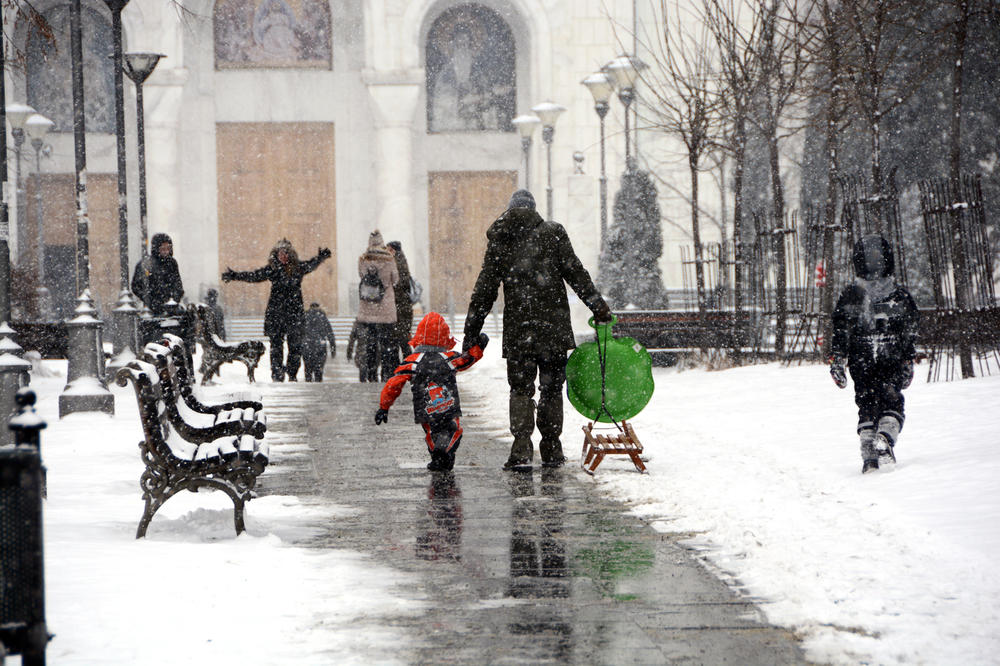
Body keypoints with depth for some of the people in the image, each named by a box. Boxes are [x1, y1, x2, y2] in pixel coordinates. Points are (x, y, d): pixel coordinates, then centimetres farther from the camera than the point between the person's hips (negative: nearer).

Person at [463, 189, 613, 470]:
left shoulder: (498, 242, 5)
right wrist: (598, 306, 4)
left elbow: (484, 291, 5)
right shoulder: (552, 233, 2)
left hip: (517, 330, 0)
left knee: (520, 388, 5)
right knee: (552, 387, 10)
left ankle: (522, 447, -12)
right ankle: (552, 450, 11)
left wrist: (471, 332, 7)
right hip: (554, 327, 0)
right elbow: (576, 274, -2)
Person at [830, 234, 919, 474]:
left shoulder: (850, 294, -1)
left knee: (867, 406, 8)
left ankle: (869, 455, -3)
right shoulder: (900, 294, 2)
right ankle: (886, 437, -22)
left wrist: (836, 360, 2)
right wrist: (908, 362, 16)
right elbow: (911, 332, 7)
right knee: (892, 402, 5)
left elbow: (840, 331, -3)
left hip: (861, 362, 0)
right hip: (893, 363, 0)